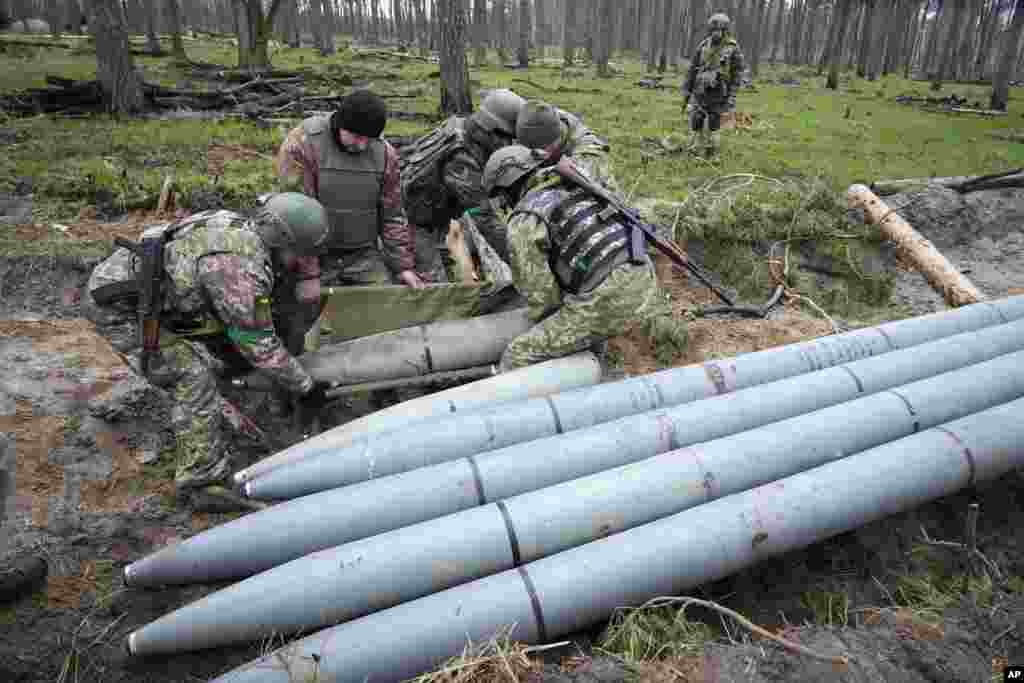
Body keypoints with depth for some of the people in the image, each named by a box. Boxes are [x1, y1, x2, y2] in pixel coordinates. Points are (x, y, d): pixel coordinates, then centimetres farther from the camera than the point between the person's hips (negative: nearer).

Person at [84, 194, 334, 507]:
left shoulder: (242, 227, -3)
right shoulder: (239, 267, -28)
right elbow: (258, 343, -19)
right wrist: (306, 388, -10)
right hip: (116, 305, -9)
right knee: (193, 376, -12)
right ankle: (202, 478, -4)